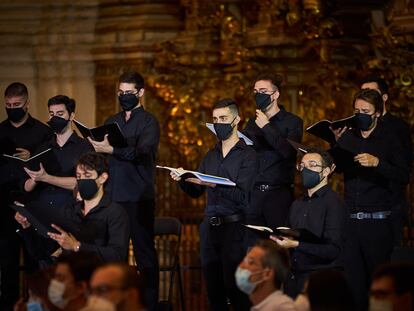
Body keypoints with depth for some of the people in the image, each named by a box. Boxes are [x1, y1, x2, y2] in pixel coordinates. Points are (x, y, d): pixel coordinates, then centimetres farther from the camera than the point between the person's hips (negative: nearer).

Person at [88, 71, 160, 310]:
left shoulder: (149, 122, -1)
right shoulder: (112, 122, 18)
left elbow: (141, 153, -17)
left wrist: (110, 149, -27)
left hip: (139, 197, -5)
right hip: (113, 195, 5)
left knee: (144, 251, -3)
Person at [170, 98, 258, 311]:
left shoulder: (247, 156, -4)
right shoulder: (211, 156, 16)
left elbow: (241, 195, -15)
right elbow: (195, 192, 17)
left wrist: (213, 185, -26)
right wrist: (183, 180, -3)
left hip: (232, 227, -6)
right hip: (209, 226, 6)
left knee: (233, 286, -10)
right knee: (213, 287, 9)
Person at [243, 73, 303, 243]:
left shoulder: (292, 122, 3)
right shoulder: (253, 123, 18)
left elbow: (288, 151, -14)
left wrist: (267, 127, -9)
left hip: (279, 193, -4)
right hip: (254, 193, 4)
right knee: (252, 246, -2)